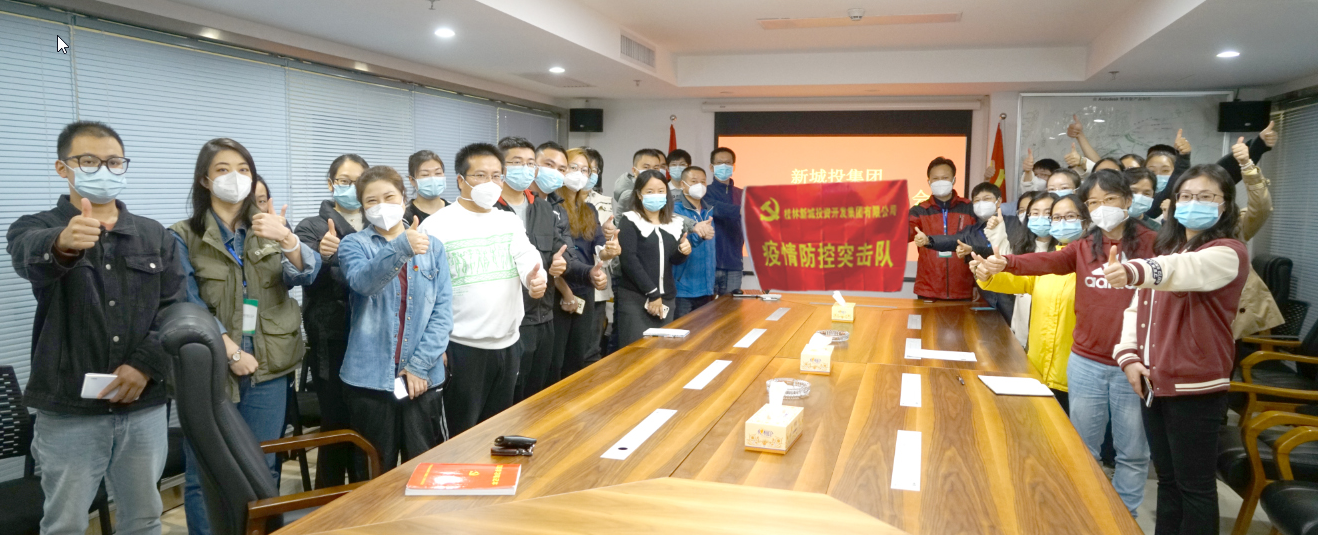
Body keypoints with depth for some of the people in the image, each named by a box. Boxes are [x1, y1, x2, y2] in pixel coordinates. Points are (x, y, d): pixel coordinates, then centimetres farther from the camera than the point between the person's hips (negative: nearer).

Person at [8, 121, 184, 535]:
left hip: (144, 406, 2)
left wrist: (147, 364, -13)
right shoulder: (37, 228, 0)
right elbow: (30, 257, -25)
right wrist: (62, 244, -49)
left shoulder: (154, 236, 9)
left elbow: (175, 308, 3)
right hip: (68, 410, -2)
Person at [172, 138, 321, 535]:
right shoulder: (184, 236, -1)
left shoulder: (270, 228, 9)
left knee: (263, 467, 10)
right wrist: (231, 351, -13)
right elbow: (188, 306, -7)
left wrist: (287, 240, -27)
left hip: (267, 366, 3)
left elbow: (304, 276, -8)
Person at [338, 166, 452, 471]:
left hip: (423, 377, 2)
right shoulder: (354, 245, 0)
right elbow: (364, 281, -22)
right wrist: (402, 247, -40)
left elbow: (443, 311, 1)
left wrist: (419, 365, -10)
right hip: (370, 377, -1)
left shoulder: (432, 248, 6)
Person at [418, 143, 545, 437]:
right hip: (462, 347, -5)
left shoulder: (511, 222, 8)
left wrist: (537, 280, -26)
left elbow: (529, 260, -2)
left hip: (507, 343, 5)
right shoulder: (436, 226, -8)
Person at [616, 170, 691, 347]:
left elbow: (675, 260, 13)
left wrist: (683, 251, -12)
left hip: (666, 299, 5)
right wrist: (652, 293, -15)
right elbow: (628, 260, -12)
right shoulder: (630, 221, -3)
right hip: (635, 298, -5)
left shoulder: (673, 223, 11)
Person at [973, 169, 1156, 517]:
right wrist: (1005, 263, -31)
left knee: (1133, 452, 10)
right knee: (1083, 449, 14)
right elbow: (1046, 262, -12)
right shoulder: (1083, 247, 5)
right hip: (1086, 363, 3)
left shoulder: (1151, 243, -3)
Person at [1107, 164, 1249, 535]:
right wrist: (1128, 356, -1)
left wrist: (1134, 271, -54)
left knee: (1195, 484, 3)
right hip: (1153, 383, 7)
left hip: (1195, 387, -7)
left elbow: (1187, 269, -34)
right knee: (1167, 479, 17)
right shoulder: (1165, 250, 15)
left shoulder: (1228, 253, -10)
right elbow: (1136, 308, 15)